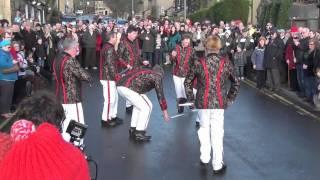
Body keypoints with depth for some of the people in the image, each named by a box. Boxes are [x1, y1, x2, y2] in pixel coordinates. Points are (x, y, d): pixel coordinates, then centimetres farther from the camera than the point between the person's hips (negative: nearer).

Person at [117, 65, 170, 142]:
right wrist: (165, 112, 16)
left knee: (139, 105, 27)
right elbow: (160, 95, 9)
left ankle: (133, 130, 28)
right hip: (127, 88, -9)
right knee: (146, 108, 5)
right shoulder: (157, 77, 12)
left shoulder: (144, 72, 35)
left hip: (120, 86, 9)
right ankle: (139, 134, 9)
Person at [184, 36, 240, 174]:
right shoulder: (226, 63, -2)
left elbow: (187, 82, 3)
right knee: (217, 132, 6)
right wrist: (230, 99, 13)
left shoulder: (199, 63, -4)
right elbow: (236, 83, 5)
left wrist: (191, 98, 12)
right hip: (219, 103, 0)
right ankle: (217, 165, 14)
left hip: (202, 102, 0)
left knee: (204, 128, 21)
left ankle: (204, 158, 25)